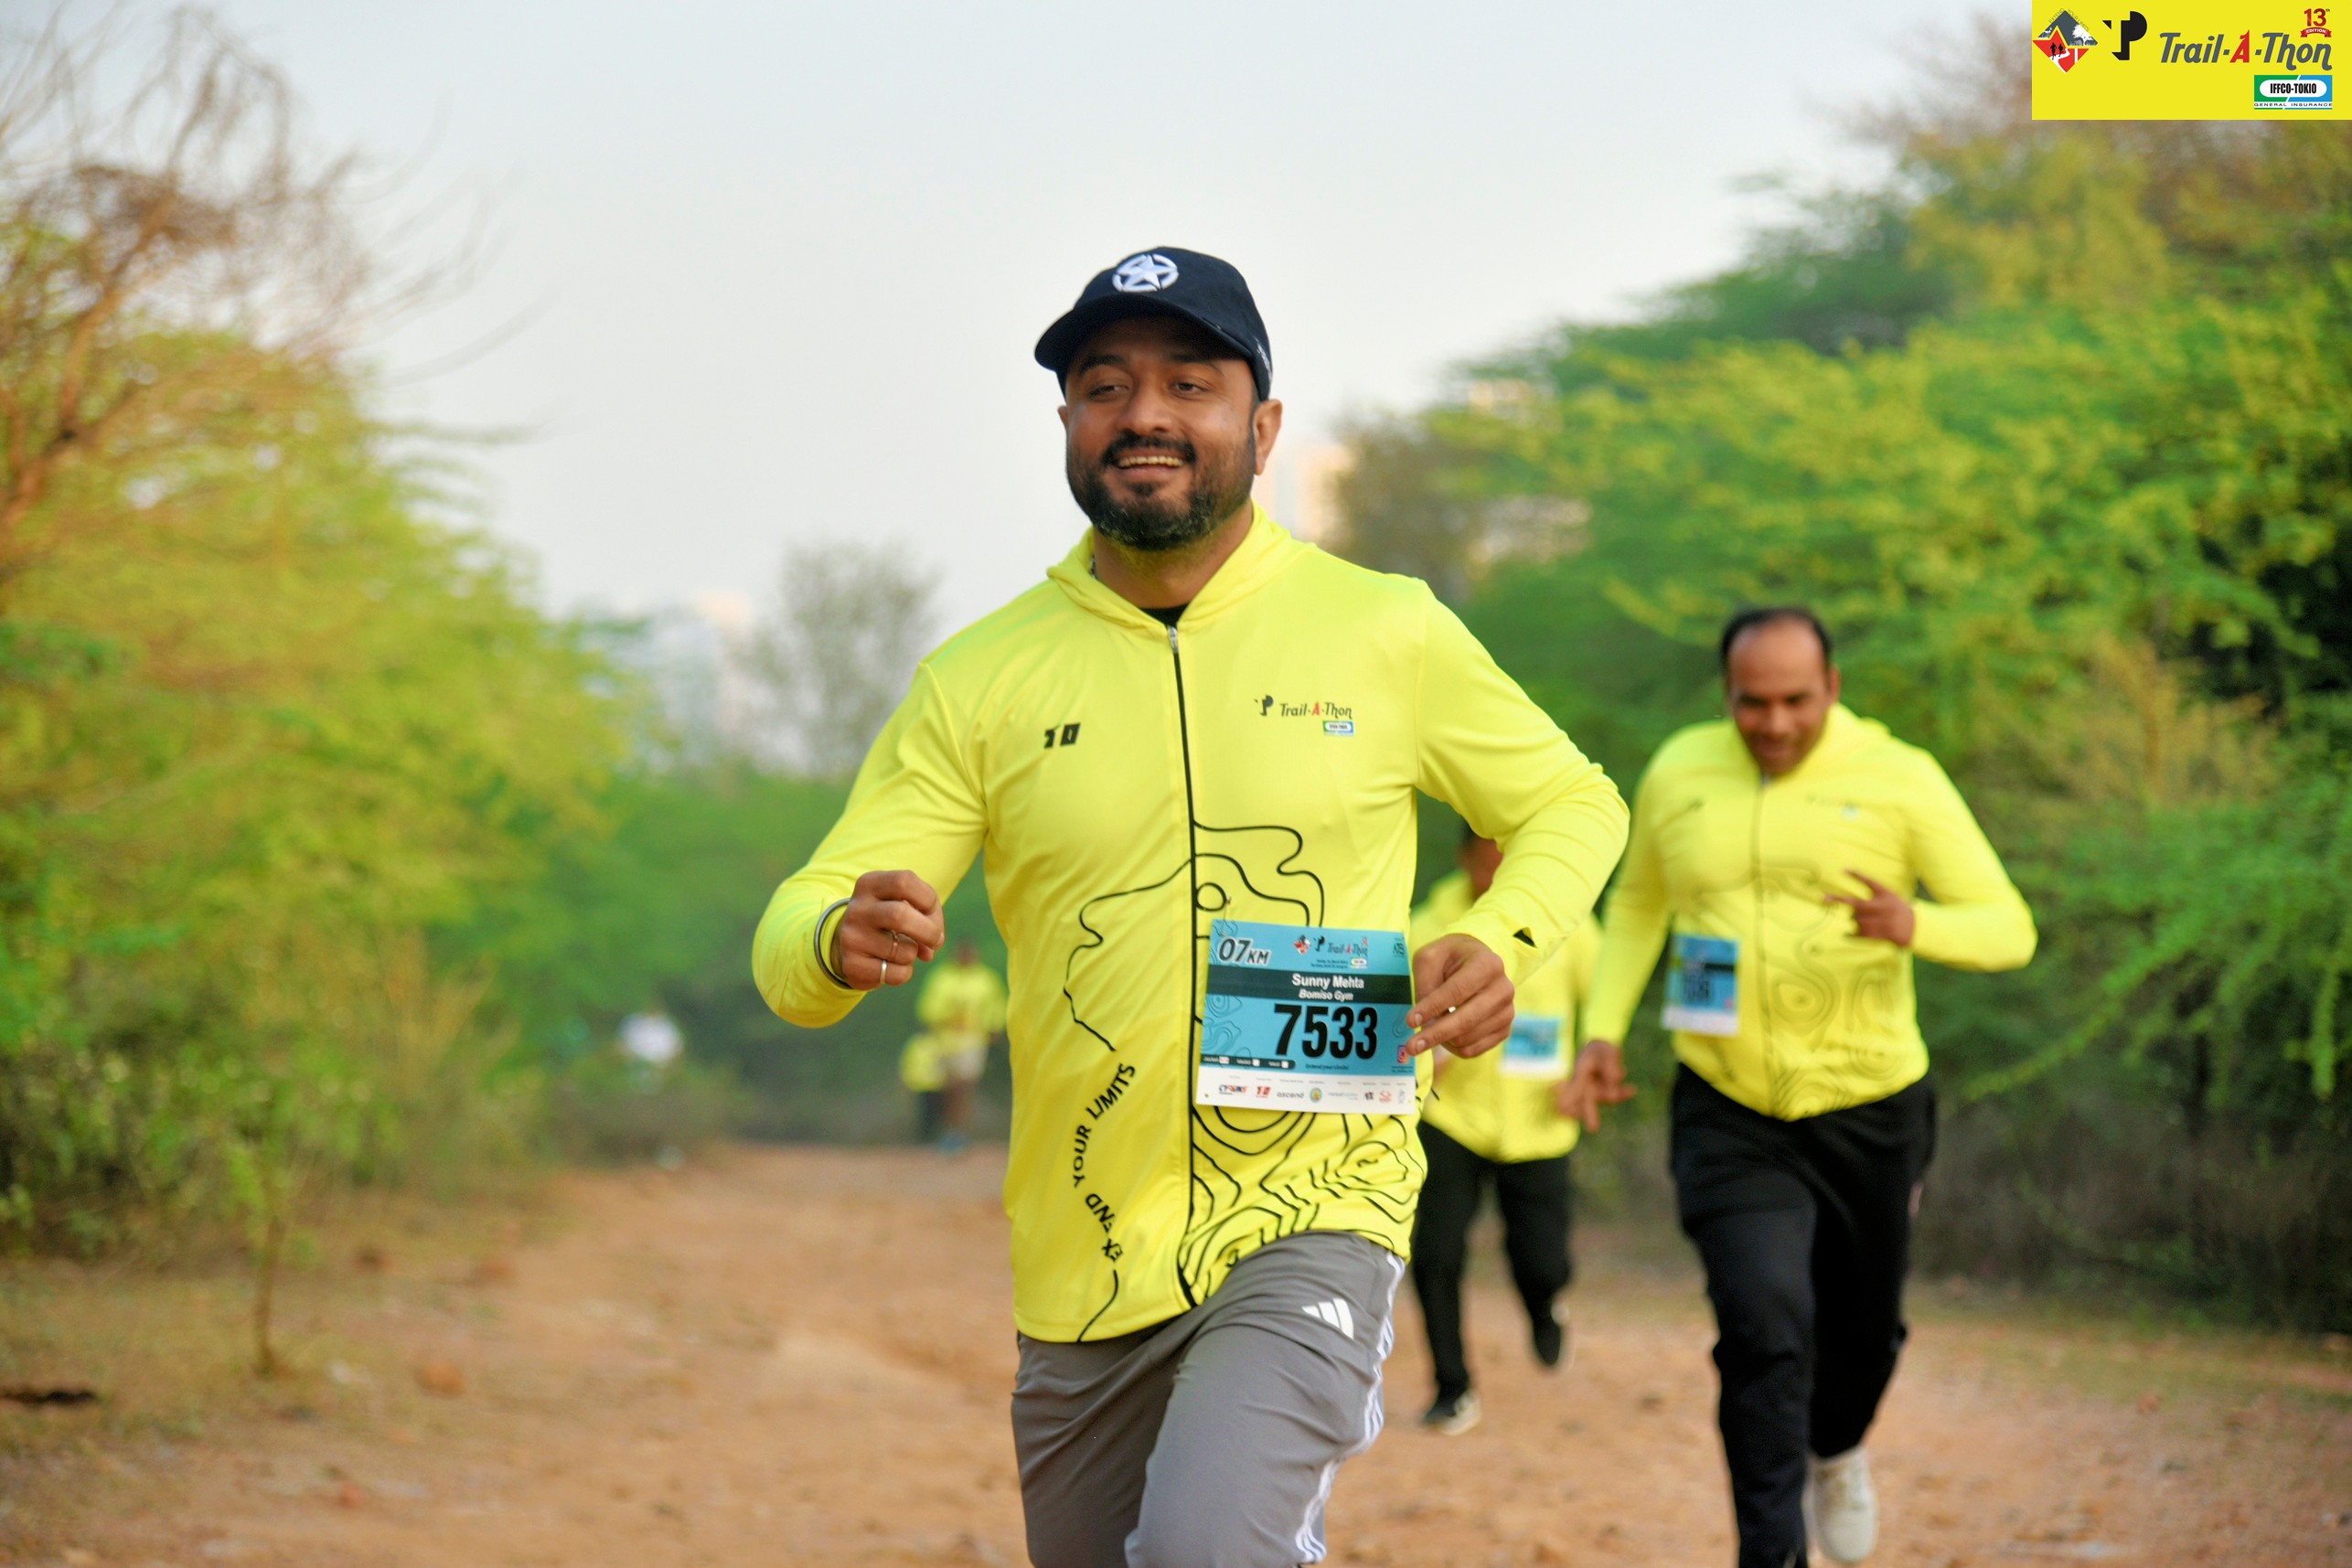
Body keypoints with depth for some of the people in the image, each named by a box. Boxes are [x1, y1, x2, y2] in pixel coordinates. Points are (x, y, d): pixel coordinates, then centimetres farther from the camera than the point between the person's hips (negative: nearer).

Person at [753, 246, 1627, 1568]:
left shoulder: (1386, 631, 1)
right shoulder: (979, 681, 2)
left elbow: (1574, 803, 15)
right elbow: (790, 944, -2)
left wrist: (1505, 943, -6)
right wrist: (842, 943, -27)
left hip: (1314, 1219, -3)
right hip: (1082, 1260, 3)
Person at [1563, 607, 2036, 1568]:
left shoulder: (1901, 780, -9)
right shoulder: (1679, 774, 0)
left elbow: (2008, 929, -10)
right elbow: (1638, 903, 18)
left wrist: (1914, 925, -31)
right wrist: (1604, 1032, 7)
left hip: (1869, 1113, 0)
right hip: (1729, 1117, 0)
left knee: (1863, 1329, 17)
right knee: (1764, 1329, -17)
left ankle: (1836, 1452, 51)